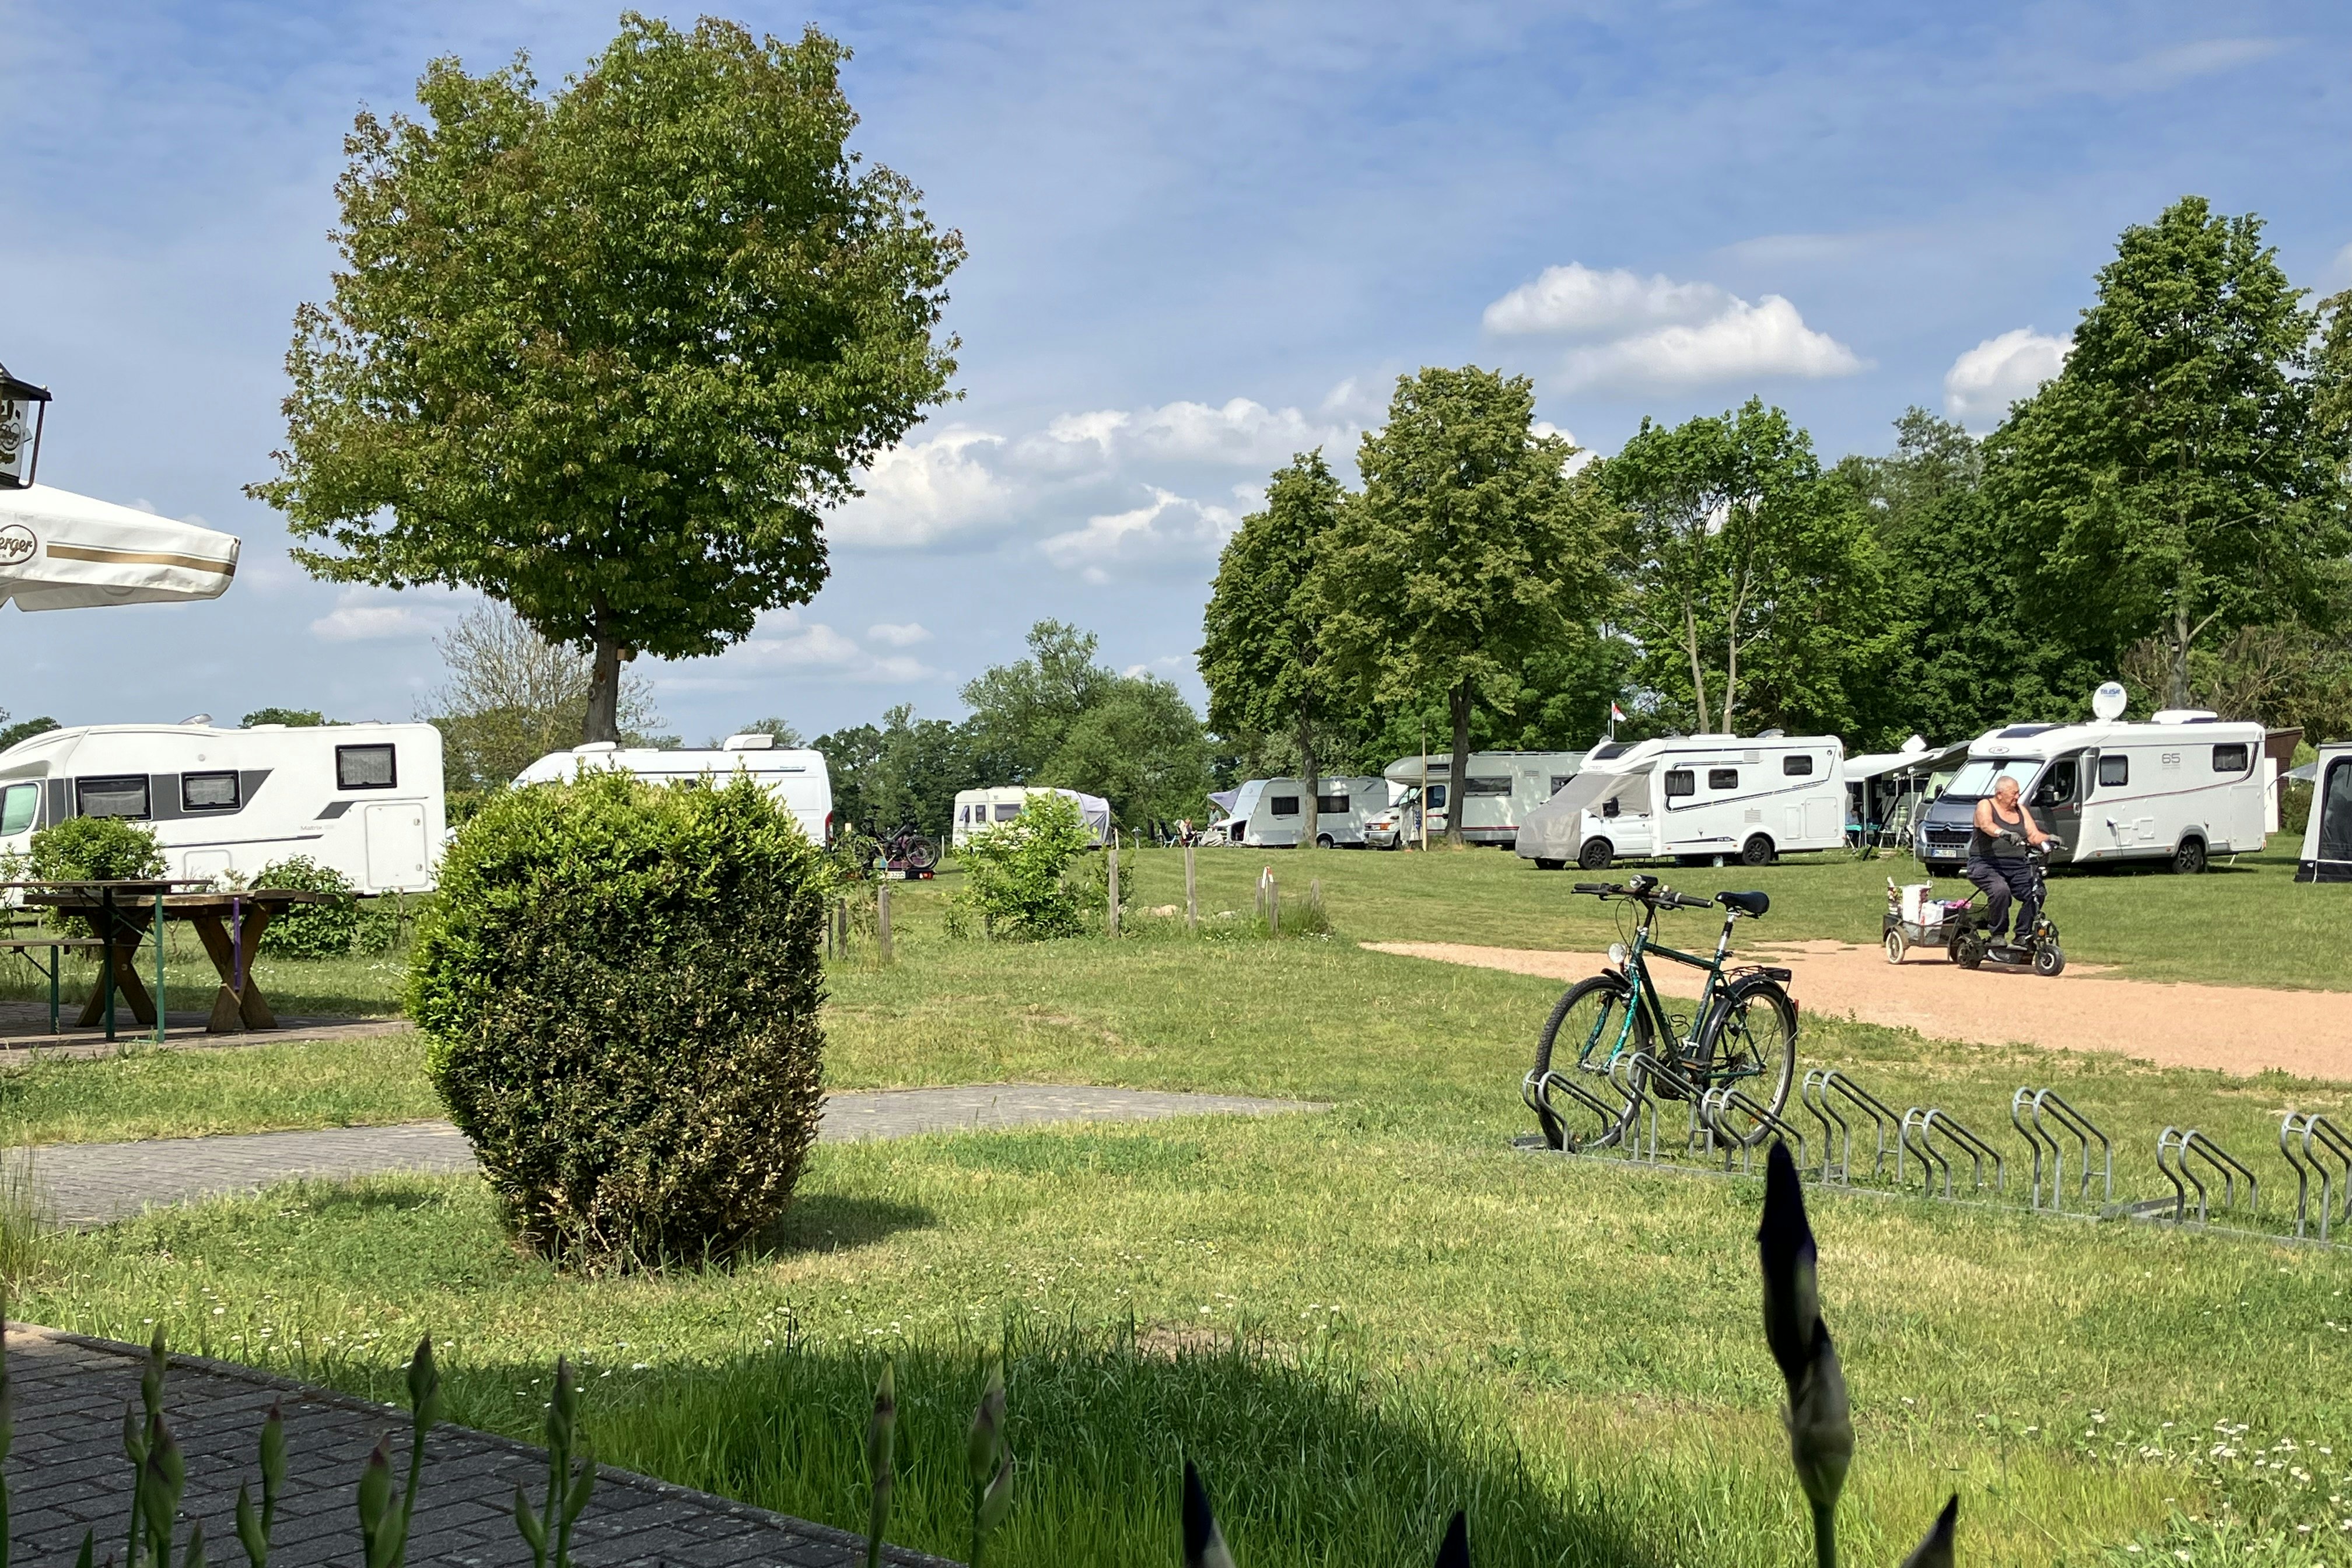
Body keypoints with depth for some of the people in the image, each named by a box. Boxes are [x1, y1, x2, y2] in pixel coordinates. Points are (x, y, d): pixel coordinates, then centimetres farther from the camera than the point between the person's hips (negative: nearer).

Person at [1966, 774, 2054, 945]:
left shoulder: (2020, 810, 17)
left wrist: (2049, 839, -12)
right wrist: (2005, 834, -43)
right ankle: (1998, 934, -16)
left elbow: (2034, 836, 10)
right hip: (1986, 865, -6)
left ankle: (2023, 935, -3)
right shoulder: (1985, 806, -1)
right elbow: (1986, 825, -23)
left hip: (2017, 867, 6)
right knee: (2001, 891, -34)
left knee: (2035, 894, -18)